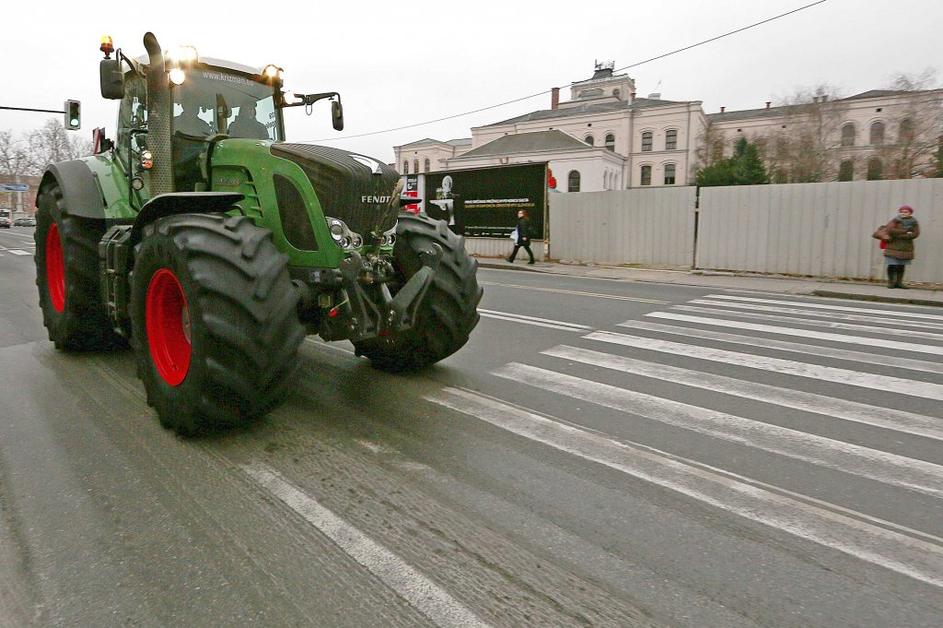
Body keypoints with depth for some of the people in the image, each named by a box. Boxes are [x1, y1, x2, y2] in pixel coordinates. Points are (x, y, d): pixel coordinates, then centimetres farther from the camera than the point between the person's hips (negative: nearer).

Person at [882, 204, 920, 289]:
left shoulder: (913, 222, 6)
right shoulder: (895, 220, -1)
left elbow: (915, 234, -5)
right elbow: (890, 230, -17)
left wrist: (900, 235, -15)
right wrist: (905, 231, -16)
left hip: (906, 247, 3)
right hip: (894, 246, -3)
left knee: (901, 266, 5)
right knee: (892, 265, -5)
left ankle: (899, 282, 12)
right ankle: (891, 282, 1)